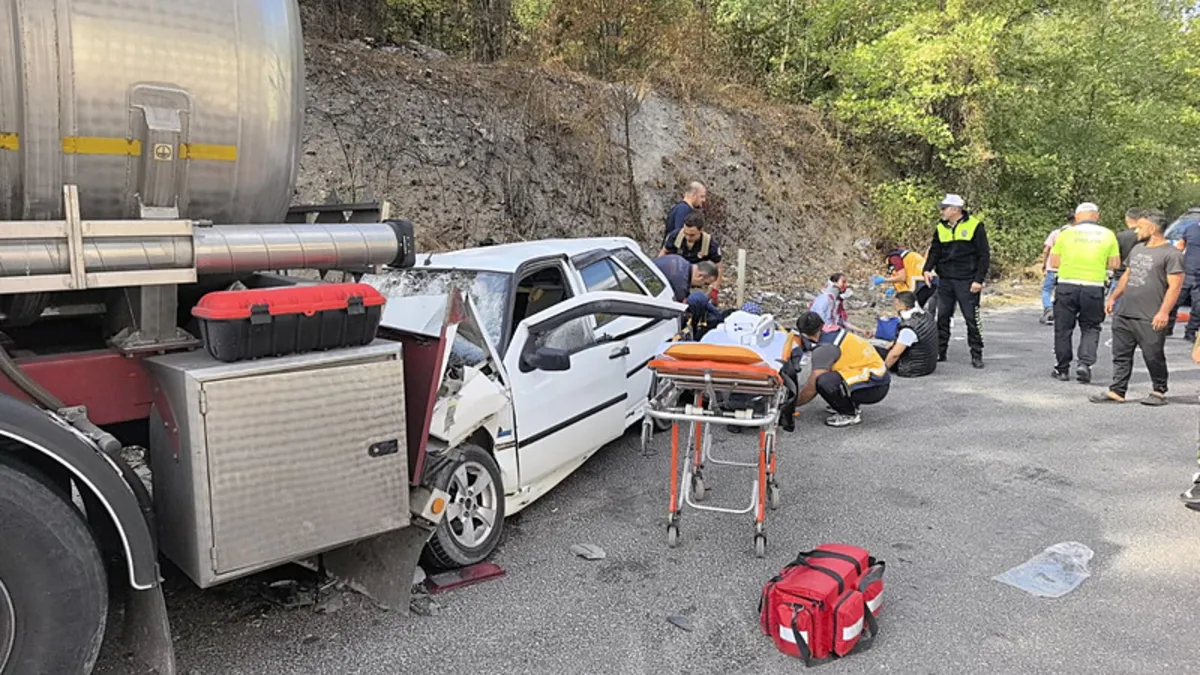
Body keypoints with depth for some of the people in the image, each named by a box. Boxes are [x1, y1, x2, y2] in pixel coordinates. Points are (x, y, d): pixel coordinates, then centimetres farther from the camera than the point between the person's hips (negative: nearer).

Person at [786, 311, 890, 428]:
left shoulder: (825, 348, -17)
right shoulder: (833, 335, 11)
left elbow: (812, 388, -12)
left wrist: (792, 405, 2)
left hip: (875, 388, -10)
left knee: (824, 382, -27)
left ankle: (850, 414, -5)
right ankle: (852, 405, 18)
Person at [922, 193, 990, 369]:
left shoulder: (975, 226, -5)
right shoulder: (941, 228, 9)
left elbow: (984, 255, -5)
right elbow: (934, 251, 12)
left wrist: (979, 280, -11)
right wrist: (927, 269, -7)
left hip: (967, 282, -5)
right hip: (945, 281, 5)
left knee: (972, 318, 0)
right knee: (942, 317, 7)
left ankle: (976, 355, 10)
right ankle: (939, 352, 17)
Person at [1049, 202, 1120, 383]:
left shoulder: (1066, 233, 0)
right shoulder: (1108, 235, 4)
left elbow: (1054, 262, 0)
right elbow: (1114, 263, 5)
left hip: (1067, 286, -1)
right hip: (1094, 287, 1)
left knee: (1063, 328, 10)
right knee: (1090, 328, 13)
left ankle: (1062, 368, 16)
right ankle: (1085, 363, -5)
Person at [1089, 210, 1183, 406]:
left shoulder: (1171, 254, -8)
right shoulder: (1137, 249, 17)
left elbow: (1175, 285, -14)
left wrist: (1163, 312, -20)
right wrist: (1113, 298, 21)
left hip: (1150, 319, -7)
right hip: (1124, 315, 7)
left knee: (1154, 357, 2)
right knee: (1121, 355, 7)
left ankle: (1159, 392, 17)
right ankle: (1117, 391, 10)